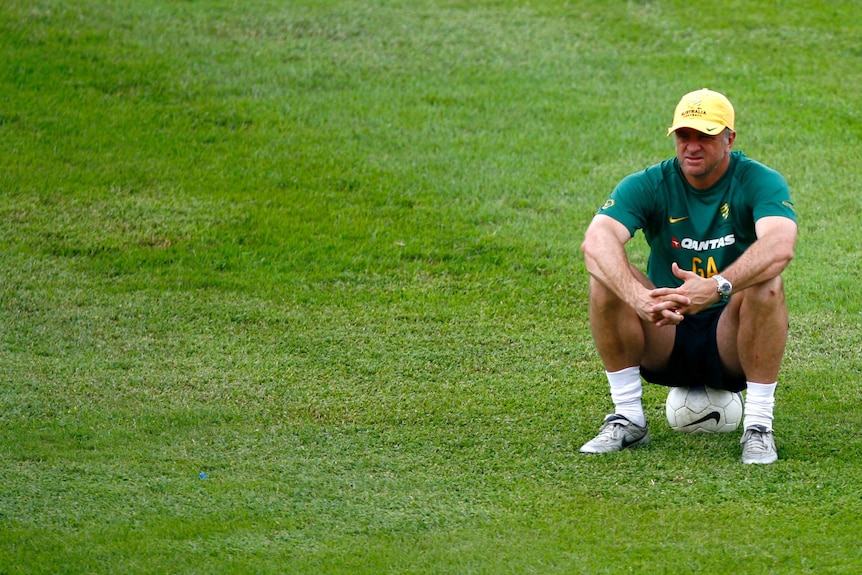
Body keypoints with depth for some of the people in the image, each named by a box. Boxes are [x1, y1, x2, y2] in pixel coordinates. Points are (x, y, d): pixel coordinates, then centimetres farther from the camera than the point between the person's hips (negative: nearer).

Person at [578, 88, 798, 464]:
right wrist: (638, 298, -46)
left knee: (767, 285, -31)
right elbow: (597, 241, -26)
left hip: (730, 345, -2)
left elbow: (780, 246, -33)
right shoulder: (649, 185, -7)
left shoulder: (759, 183, -11)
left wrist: (717, 287, -51)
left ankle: (758, 426, -22)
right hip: (664, 341, 2)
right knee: (606, 279, -23)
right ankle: (627, 419, -13)